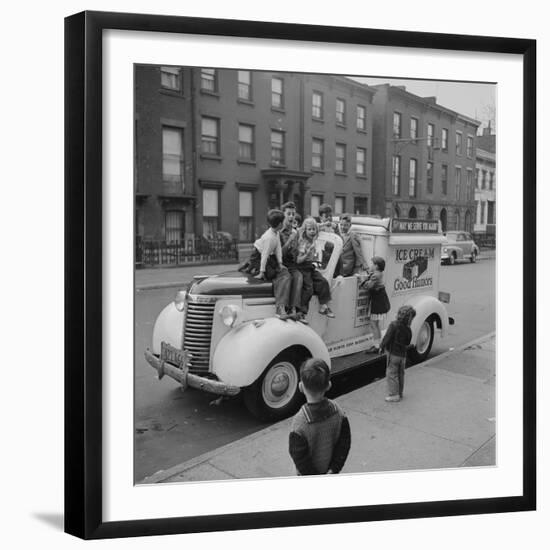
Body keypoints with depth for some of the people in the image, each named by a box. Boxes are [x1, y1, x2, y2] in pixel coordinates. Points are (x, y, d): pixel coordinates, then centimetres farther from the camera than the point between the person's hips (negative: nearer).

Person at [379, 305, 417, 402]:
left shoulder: (394, 325, -18)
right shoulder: (408, 329, -2)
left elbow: (387, 338, -17)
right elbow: (408, 343, 7)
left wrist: (382, 347, -4)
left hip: (393, 353, -6)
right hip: (403, 355, 6)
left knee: (391, 374, 1)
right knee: (400, 374, 18)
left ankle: (394, 395, 1)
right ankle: (400, 393, 28)